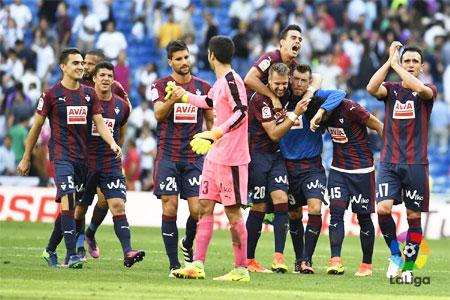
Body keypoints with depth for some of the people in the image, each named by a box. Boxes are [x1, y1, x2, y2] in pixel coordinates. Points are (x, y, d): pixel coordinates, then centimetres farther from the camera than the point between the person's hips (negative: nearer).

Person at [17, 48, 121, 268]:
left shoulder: (89, 94, 10)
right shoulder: (52, 94, -2)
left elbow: (100, 123, 6)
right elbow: (36, 126, 4)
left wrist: (112, 144, -13)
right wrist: (26, 158, 7)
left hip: (82, 157, 5)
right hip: (61, 156, -5)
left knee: (71, 207, 10)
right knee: (68, 201, -20)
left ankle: (50, 250, 27)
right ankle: (71, 256, -24)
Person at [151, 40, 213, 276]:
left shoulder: (203, 87, 9)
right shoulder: (161, 85, 2)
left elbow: (211, 121, 17)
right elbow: (159, 114, -14)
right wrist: (172, 99, -33)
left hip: (194, 157, 2)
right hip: (167, 157, -2)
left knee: (198, 210, -7)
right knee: (170, 210, -6)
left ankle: (188, 244, 25)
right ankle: (174, 265, 0)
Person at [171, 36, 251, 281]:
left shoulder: (231, 80, -14)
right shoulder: (220, 82, 15)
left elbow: (241, 112, -26)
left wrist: (216, 133, -32)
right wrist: (184, 96, 47)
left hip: (231, 158, -9)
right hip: (214, 156, 9)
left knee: (233, 211, -5)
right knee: (205, 207, 7)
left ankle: (241, 269, 0)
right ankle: (197, 265, 7)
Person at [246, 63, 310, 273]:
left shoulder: (286, 96, 4)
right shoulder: (261, 100, -16)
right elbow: (274, 134, -18)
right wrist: (295, 115, -21)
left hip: (276, 156, 6)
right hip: (257, 155, -6)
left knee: (281, 200, -11)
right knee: (259, 207, -2)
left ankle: (279, 257, -13)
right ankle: (248, 260, 9)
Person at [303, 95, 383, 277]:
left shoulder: (350, 109, -21)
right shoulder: (325, 117, -2)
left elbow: (378, 126, -13)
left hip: (362, 171, -5)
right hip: (338, 170, 5)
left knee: (363, 217, 3)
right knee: (336, 212, -9)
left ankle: (367, 264, 15)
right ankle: (335, 261, -15)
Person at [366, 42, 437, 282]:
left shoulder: (428, 91, 4)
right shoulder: (391, 90, 10)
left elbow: (420, 89, -22)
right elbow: (372, 88, -13)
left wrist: (395, 65, -16)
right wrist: (389, 61, -13)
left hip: (416, 164, -1)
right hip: (389, 161, 1)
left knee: (413, 216, 0)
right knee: (383, 208, -17)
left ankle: (408, 267, 10)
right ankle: (395, 254, 3)